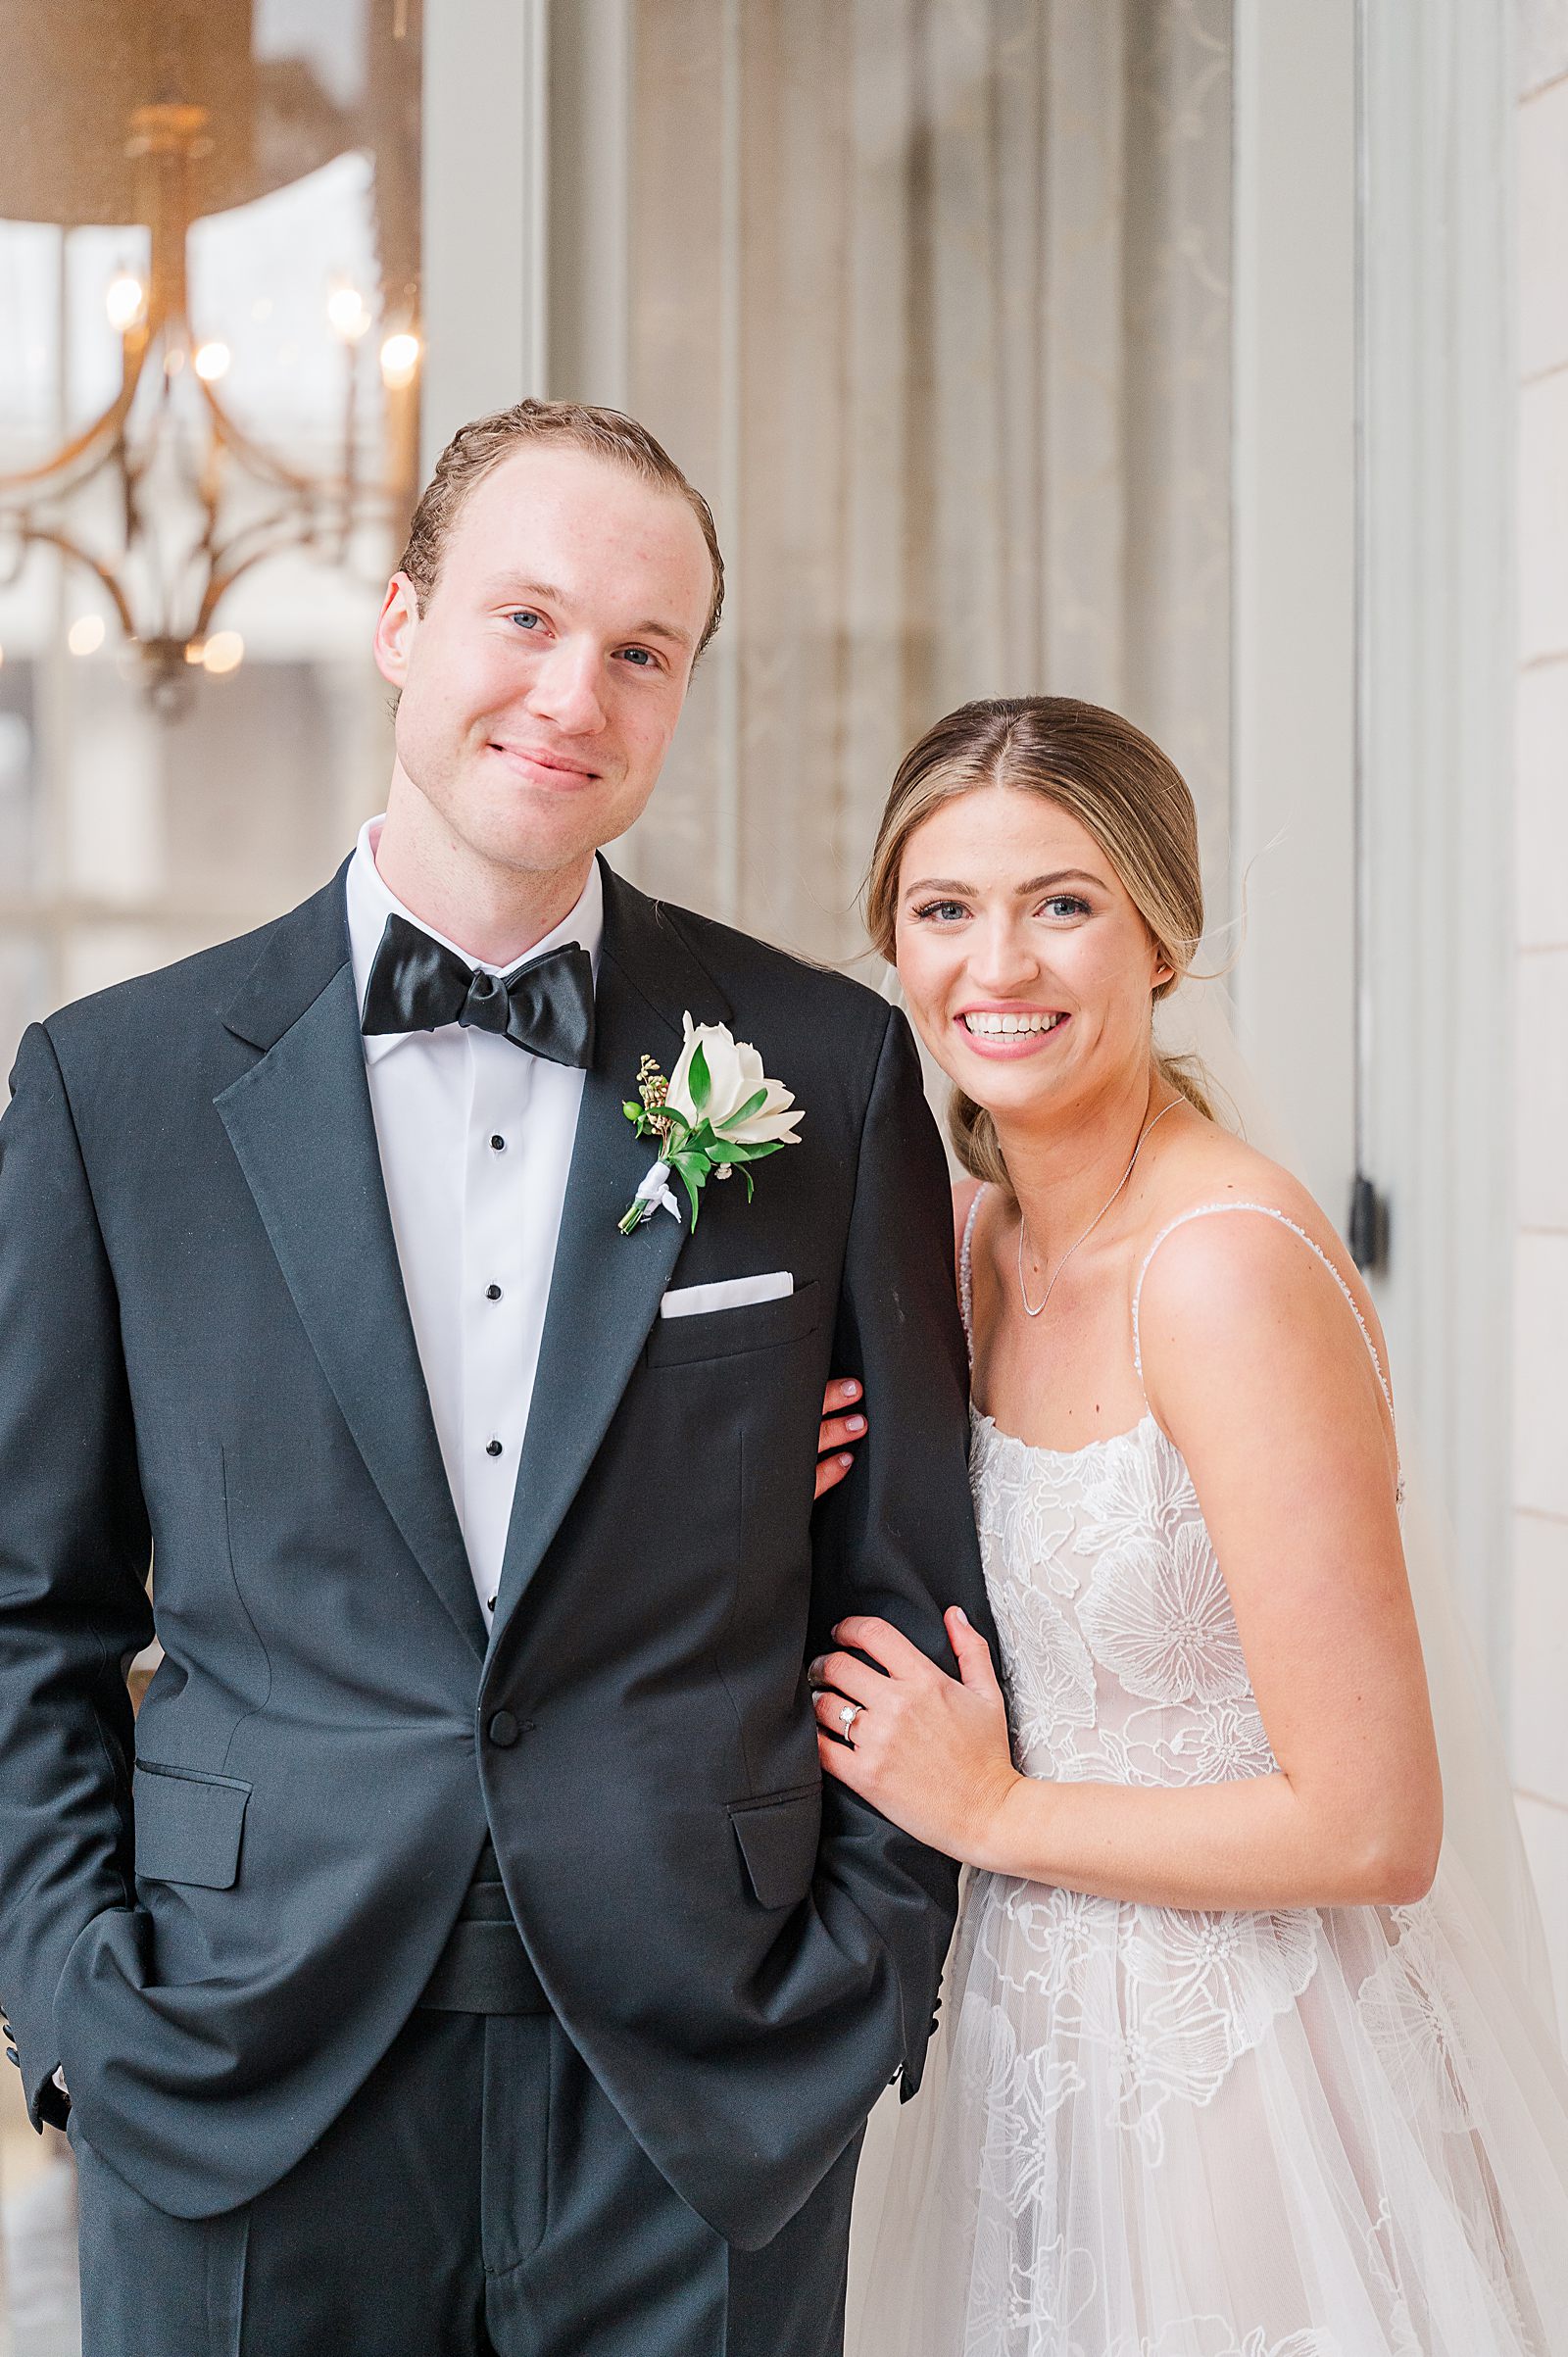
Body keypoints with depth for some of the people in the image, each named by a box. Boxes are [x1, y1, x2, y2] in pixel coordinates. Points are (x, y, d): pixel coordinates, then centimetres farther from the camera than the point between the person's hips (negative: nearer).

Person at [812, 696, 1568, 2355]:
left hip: (1250, 2077, -7)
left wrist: (991, 1811, -14)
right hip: (1050, 2043, 7)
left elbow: (1369, 1829, -24)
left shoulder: (1230, 1261, -24)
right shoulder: (973, 1233, 0)